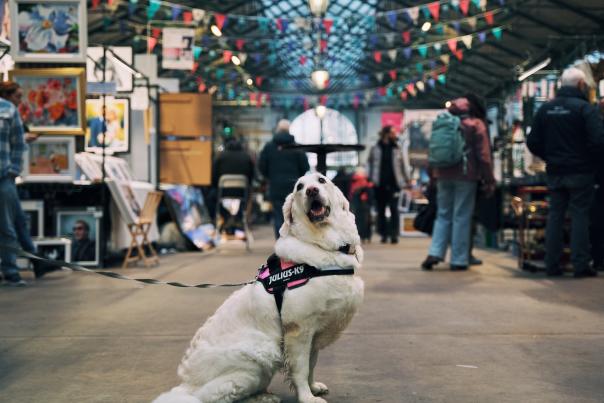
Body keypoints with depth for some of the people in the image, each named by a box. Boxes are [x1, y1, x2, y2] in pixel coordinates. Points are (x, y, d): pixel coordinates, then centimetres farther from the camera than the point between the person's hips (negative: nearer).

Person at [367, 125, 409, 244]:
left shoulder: (396, 149, 9)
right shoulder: (375, 148, 5)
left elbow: (402, 166, 14)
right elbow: (370, 164, 8)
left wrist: (406, 180, 12)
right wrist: (370, 179, -1)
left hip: (393, 184, 0)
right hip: (379, 184, 0)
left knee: (394, 209, -8)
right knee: (381, 210, 6)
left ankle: (394, 234, -8)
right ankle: (384, 234, 14)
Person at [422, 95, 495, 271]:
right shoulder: (476, 124, -1)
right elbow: (484, 155, -7)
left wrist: (434, 176, 20)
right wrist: (489, 180, -4)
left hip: (443, 175, 4)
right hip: (465, 176, -4)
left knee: (443, 215, 12)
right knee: (461, 217, -1)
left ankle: (435, 253, -3)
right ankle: (459, 260, 0)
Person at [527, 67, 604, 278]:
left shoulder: (545, 109, 6)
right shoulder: (585, 108, -11)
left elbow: (533, 142, 5)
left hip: (555, 172, 5)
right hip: (580, 172, -5)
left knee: (555, 215, 9)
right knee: (580, 216, 1)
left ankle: (552, 264, 9)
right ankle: (580, 265, -1)